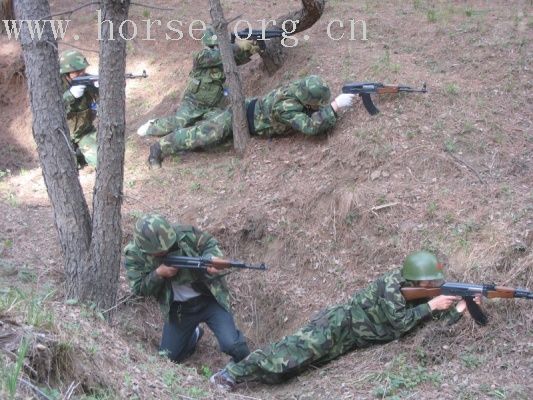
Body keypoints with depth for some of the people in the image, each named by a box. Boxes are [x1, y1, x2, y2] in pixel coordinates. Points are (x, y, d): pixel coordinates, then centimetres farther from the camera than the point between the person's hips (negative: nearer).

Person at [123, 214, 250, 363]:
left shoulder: (185, 234, -19)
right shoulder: (134, 255, -15)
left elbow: (210, 243, -6)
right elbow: (139, 288, -12)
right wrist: (159, 273, -28)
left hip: (209, 299, -3)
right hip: (178, 308, 3)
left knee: (232, 345, -19)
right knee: (168, 357, 10)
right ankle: (193, 335, 41)